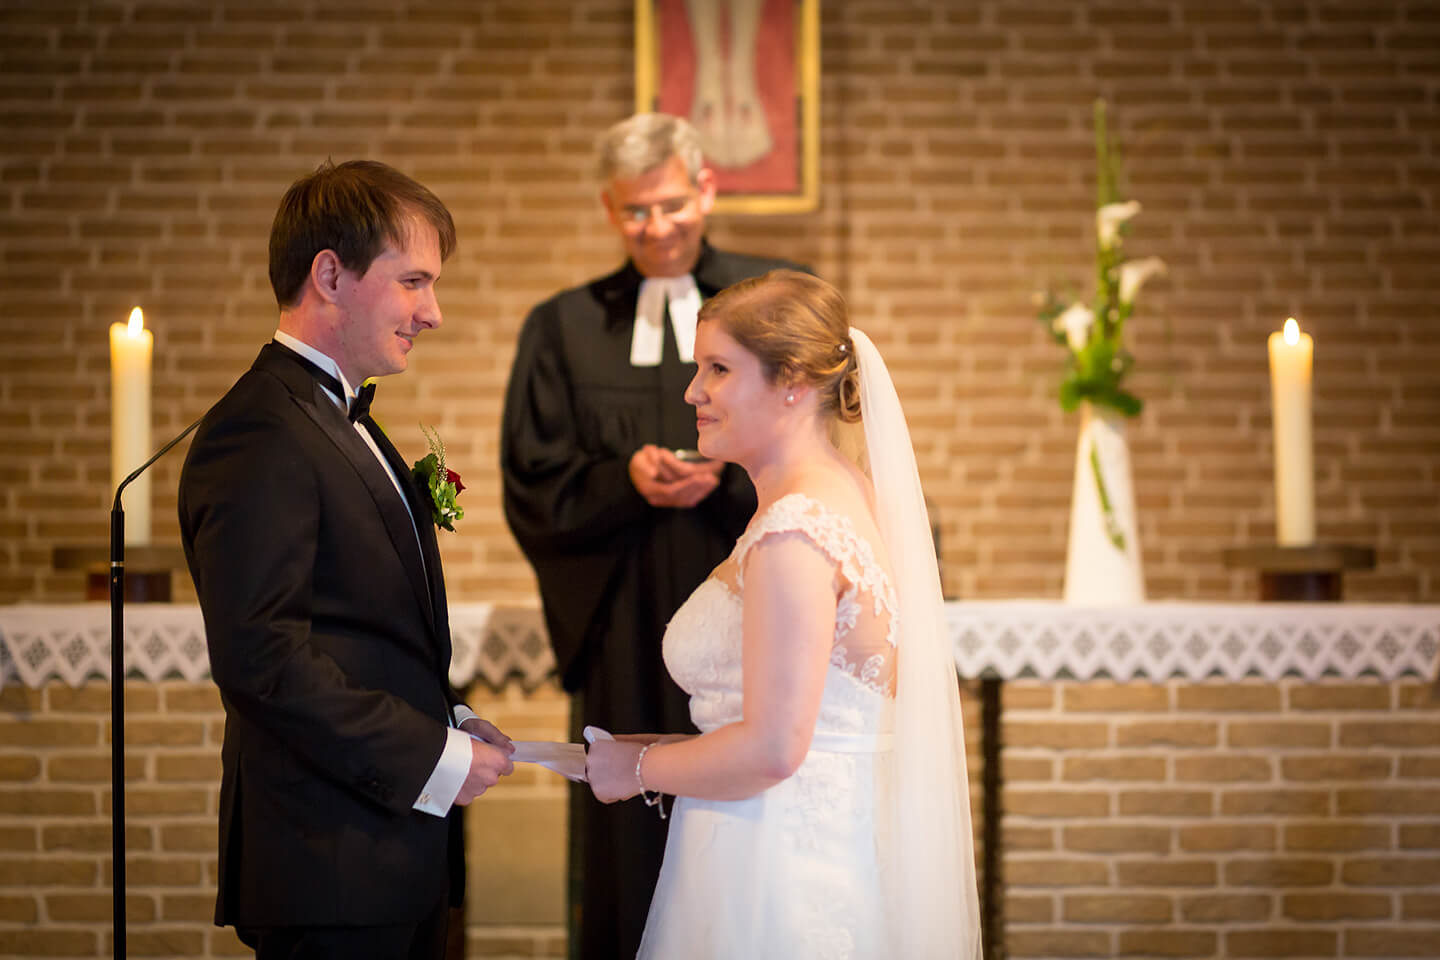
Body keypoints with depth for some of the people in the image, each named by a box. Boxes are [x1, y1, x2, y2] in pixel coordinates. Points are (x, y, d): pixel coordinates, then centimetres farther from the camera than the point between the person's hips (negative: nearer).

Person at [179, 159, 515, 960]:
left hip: (397, 862, 10)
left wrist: (446, 724, 7)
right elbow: (261, 655, -23)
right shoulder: (261, 434, -15)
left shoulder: (340, 420, 18)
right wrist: (432, 759, -17)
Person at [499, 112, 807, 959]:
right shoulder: (564, 330, 10)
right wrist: (625, 478, -14)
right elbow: (531, 490, 4)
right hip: (624, 636, 1)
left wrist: (730, 477, -16)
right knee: (628, 854, 2)